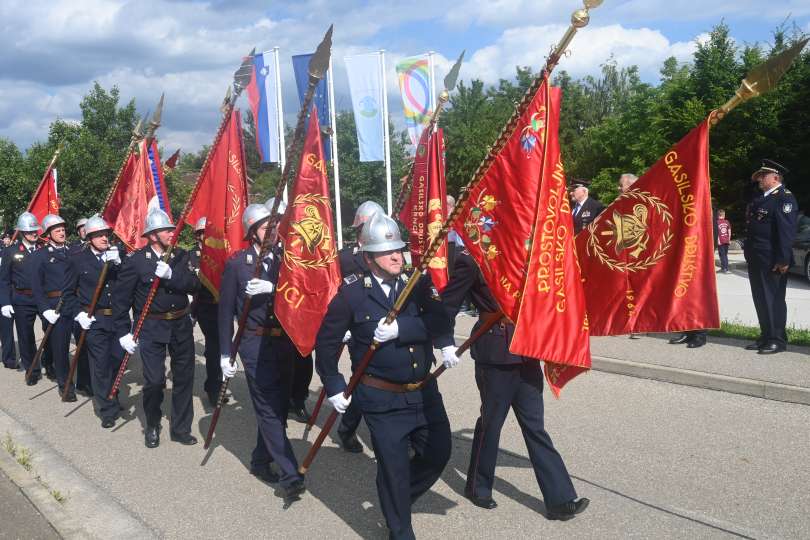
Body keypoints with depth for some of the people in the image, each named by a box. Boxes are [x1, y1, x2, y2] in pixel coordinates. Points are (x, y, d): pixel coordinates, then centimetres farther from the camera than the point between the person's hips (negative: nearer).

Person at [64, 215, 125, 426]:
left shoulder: (118, 256, 6)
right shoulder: (78, 259, 1)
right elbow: (68, 292, 6)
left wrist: (117, 263, -16)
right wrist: (79, 314, -5)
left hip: (119, 318, 2)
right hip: (94, 321, -2)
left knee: (118, 358, 5)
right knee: (100, 365, 1)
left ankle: (104, 395, 34)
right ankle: (108, 409, 12)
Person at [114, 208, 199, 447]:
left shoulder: (180, 256, 3)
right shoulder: (135, 261, -9)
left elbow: (194, 284, -9)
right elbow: (121, 298, -6)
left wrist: (171, 275, -26)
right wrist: (123, 332, -8)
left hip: (181, 324, 4)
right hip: (151, 328, -4)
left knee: (184, 378, 10)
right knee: (154, 380, -3)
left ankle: (181, 428, 25)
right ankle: (152, 427, 23)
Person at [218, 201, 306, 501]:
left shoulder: (283, 258, 6)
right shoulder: (237, 263, -4)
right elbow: (226, 310, -2)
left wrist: (272, 288, -22)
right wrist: (225, 353, -3)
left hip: (284, 342, 5)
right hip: (256, 345, -4)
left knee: (279, 406, 12)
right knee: (269, 409, -4)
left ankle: (261, 461, 30)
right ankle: (290, 475, -2)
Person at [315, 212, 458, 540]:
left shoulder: (418, 283, -1)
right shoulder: (351, 293, -11)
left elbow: (439, 321, -14)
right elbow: (326, 343, -3)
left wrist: (400, 328, -29)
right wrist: (334, 387, -2)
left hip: (424, 392, 4)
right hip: (382, 399, -4)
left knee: (439, 452, 15)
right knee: (394, 467, 6)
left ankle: (398, 497, 42)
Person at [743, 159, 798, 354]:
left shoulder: (784, 197, -10)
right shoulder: (760, 199, 18)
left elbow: (787, 231, -17)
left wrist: (783, 259, -22)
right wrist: (748, 252, 16)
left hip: (772, 261, -9)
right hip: (756, 259, 9)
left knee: (773, 299, -3)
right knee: (760, 299, 13)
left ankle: (777, 340, 5)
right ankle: (766, 337, 22)